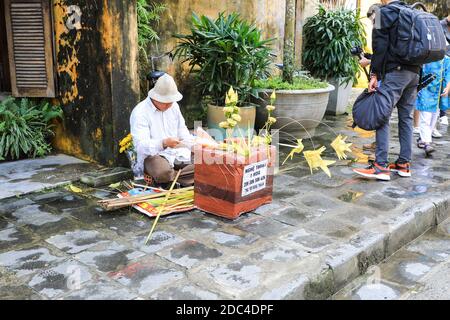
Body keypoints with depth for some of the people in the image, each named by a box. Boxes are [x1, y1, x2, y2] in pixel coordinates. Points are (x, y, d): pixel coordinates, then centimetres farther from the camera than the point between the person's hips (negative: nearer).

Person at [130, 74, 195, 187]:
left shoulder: (174, 106, 11)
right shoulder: (140, 112, -12)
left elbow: (184, 134, 19)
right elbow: (140, 145, -21)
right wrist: (164, 143, -38)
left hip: (177, 152, 6)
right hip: (152, 155, -6)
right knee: (163, 172, -39)